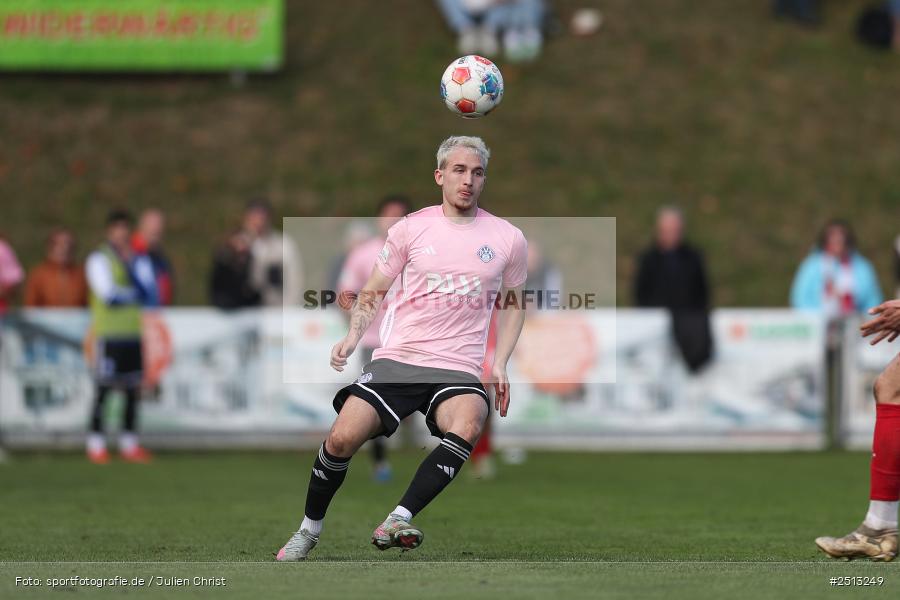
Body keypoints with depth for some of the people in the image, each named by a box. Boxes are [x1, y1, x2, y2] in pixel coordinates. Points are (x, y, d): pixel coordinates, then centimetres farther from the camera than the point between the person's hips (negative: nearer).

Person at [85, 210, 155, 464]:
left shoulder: (138, 259, 16)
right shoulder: (99, 259, -1)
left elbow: (148, 290, 1)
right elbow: (108, 294, -12)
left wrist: (131, 263, -5)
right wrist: (134, 294, 1)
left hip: (133, 332, 6)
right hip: (108, 334, -6)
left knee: (133, 388, 5)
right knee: (104, 388, -8)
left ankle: (129, 443, 11)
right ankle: (96, 445, -4)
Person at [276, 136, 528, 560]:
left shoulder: (508, 239, 7)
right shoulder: (411, 227, 6)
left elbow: (512, 304, 21)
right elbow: (373, 290, 16)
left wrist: (499, 364, 8)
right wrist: (354, 336, 0)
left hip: (458, 370, 0)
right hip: (395, 361, 1)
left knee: (468, 425, -34)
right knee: (342, 439, -16)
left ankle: (396, 522, -35)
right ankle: (309, 530, 9)